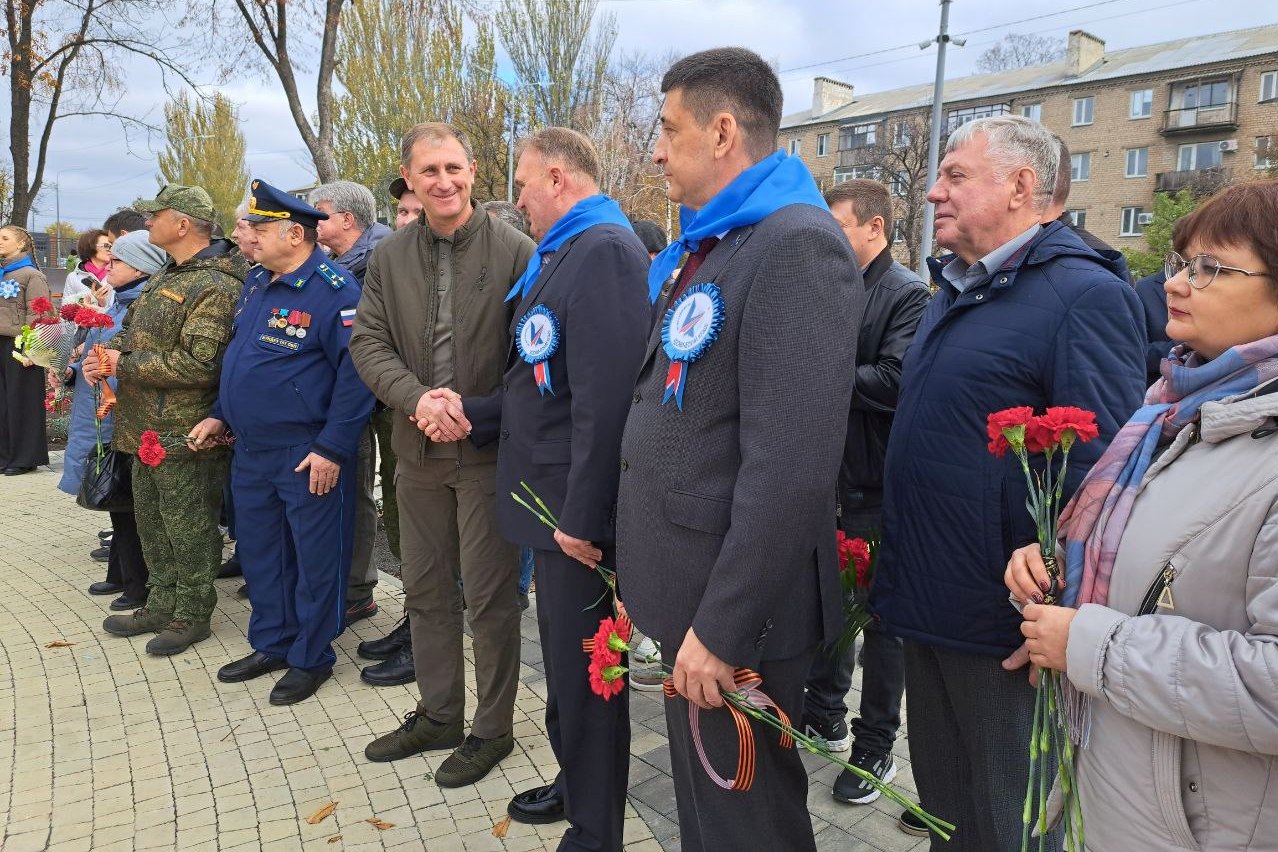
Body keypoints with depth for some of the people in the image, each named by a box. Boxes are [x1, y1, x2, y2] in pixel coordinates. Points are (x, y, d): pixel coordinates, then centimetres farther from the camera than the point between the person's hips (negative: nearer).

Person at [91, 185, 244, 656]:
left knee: (188, 527, 3)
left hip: (185, 435, -10)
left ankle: (192, 614, 19)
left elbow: (198, 362, -27)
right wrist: (109, 352, -2)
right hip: (148, 427, 10)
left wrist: (125, 366, -17)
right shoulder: (165, 277, 13)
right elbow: (132, 330, 21)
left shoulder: (215, 287, -19)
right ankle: (162, 604, 35)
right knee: (151, 519, 20)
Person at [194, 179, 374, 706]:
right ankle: (272, 644, 36)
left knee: (315, 557, 5)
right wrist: (220, 414, 15)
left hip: (307, 455, -9)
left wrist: (332, 449, -21)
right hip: (250, 450, 9)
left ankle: (311, 658, 21)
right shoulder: (257, 282, 10)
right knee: (259, 551, 18)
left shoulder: (333, 290, -17)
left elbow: (356, 372, -20)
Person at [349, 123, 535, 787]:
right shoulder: (390, 257, 6)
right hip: (418, 451, 5)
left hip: (489, 451, -5)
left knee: (489, 596, 6)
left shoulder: (514, 251, -9)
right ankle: (438, 714, 36)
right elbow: (368, 342, 3)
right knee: (425, 590, 16)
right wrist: (417, 399, -15)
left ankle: (493, 727, 25)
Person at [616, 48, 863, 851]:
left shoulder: (798, 245, -18)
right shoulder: (707, 248, 13)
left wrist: (721, 625, -21)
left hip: (732, 608, -9)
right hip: (686, 588, 9)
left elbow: (790, 467, -25)